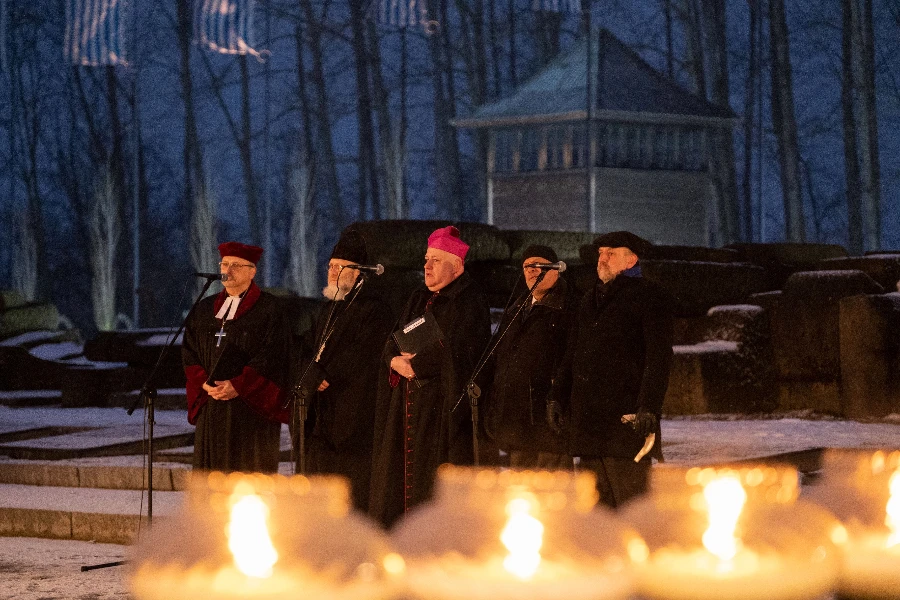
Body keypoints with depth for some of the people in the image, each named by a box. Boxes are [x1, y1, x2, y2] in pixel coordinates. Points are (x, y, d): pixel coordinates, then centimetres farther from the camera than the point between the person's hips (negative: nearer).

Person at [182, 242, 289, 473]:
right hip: (211, 409, 5)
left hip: (252, 408, -5)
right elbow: (189, 353, 11)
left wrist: (237, 386, -17)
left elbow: (272, 358, -10)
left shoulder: (268, 309, -1)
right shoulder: (205, 310, 16)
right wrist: (204, 384, -7)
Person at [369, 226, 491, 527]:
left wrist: (414, 363, -10)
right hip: (408, 406, 8)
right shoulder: (418, 300, 20)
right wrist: (397, 360, -8)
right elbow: (392, 343, 14)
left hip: (444, 401, -8)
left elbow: (452, 350, -17)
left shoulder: (469, 303, -5)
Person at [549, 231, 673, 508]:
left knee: (631, 504, -11)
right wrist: (558, 398, 17)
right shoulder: (591, 301, 23)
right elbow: (571, 355, 27)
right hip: (587, 418, 8)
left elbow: (659, 358, -9)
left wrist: (649, 407, -18)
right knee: (597, 503, 7)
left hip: (626, 418, -8)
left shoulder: (649, 298, -1)